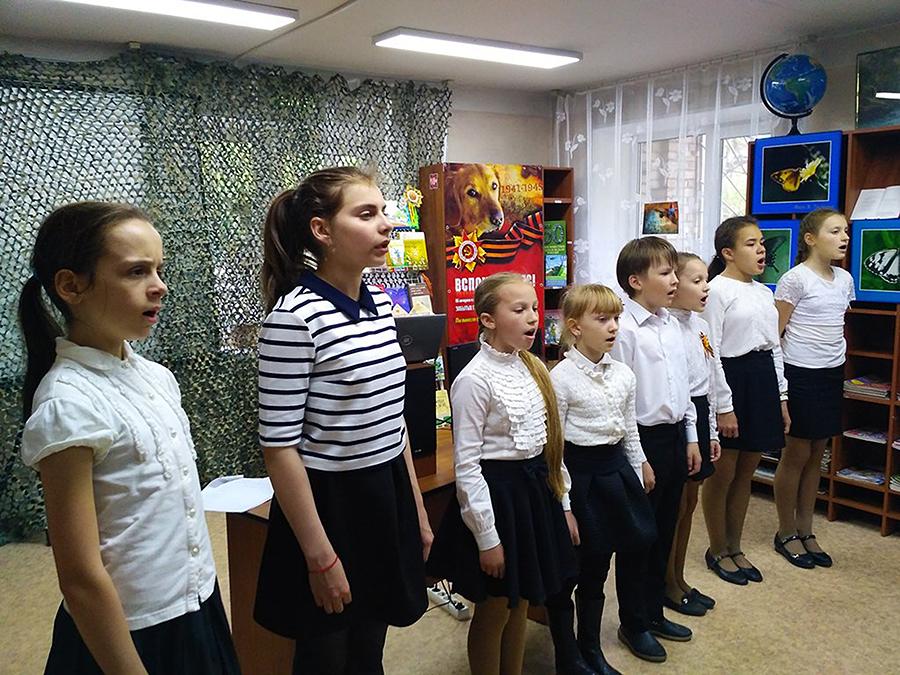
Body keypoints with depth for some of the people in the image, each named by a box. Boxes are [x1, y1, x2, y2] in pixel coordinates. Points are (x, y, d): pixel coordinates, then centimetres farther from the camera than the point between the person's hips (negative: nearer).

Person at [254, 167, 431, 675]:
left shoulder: (382, 303, 4)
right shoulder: (295, 315, -19)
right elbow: (279, 446, -18)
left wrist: (418, 510, 13)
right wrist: (320, 555, -16)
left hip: (387, 495, 7)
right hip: (328, 501, -6)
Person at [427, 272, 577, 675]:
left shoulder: (531, 368, 4)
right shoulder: (474, 380, -18)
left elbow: (550, 442, 11)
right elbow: (466, 464, -16)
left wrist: (562, 504, 13)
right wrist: (487, 537, -15)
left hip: (536, 488, 7)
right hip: (497, 492, -7)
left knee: (521, 604, 21)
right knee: (495, 610, 10)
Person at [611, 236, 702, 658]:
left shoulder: (671, 324, 8)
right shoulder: (625, 329, -17)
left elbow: (684, 385, 15)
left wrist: (690, 437, 14)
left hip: (675, 436, 8)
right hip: (643, 439, -8)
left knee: (665, 530, 18)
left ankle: (654, 612, 36)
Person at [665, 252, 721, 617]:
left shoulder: (700, 326, 8)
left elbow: (708, 383, 14)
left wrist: (711, 432, 15)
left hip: (699, 415, 9)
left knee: (690, 501, 17)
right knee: (675, 504, 4)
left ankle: (679, 579, 32)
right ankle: (668, 585, 22)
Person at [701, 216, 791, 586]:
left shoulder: (764, 293, 13)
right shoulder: (717, 291, -11)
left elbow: (774, 347, 16)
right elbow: (710, 353, -15)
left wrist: (781, 398, 12)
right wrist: (723, 407, -17)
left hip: (763, 380, 8)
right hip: (730, 380, -7)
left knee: (745, 474, 16)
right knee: (722, 475, 6)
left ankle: (735, 548, 31)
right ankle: (718, 551, 24)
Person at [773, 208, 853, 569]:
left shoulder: (844, 279, 9)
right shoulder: (795, 278, -12)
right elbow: (775, 333, -12)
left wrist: (837, 355, 14)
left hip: (832, 374, 7)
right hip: (801, 375, -7)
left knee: (816, 455, 14)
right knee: (797, 454, 3)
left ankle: (806, 531, 27)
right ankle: (786, 534, 19)